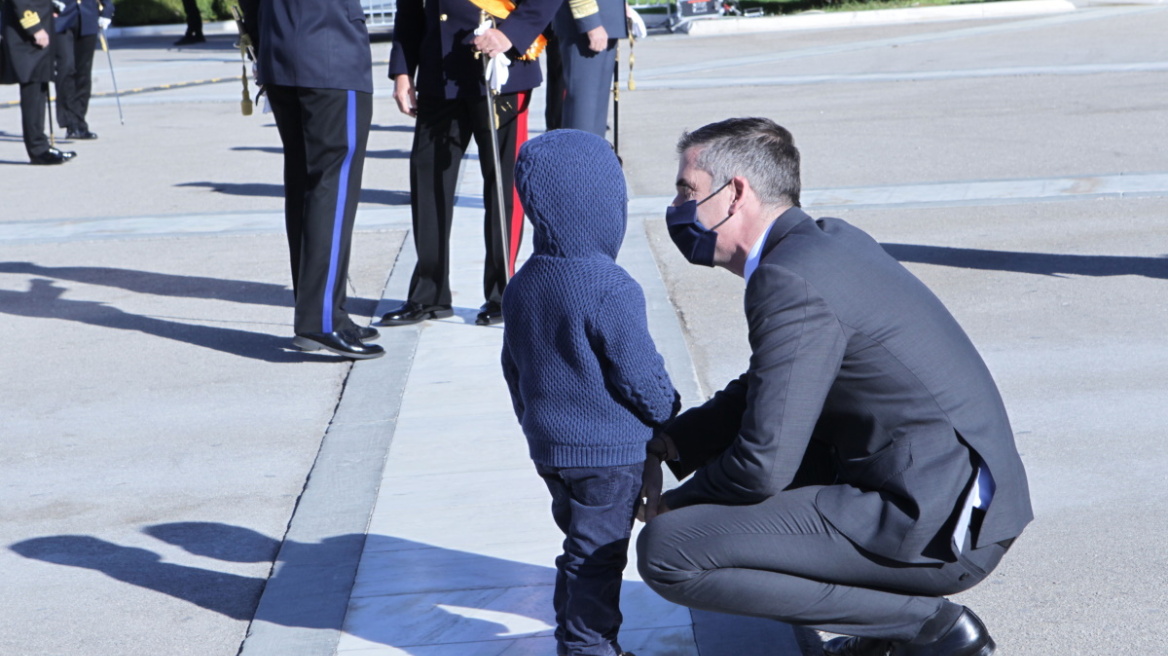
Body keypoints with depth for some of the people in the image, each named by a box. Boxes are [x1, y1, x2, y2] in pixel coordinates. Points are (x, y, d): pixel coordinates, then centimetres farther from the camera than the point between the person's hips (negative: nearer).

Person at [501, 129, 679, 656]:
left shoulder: (521, 287, 4)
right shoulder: (611, 289, -22)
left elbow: (514, 370, 14)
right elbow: (638, 373, -17)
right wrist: (668, 414, 2)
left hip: (548, 448, 8)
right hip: (609, 453, -8)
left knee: (579, 547, 20)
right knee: (598, 555, 3)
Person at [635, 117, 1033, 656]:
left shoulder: (791, 280, -18)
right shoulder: (831, 240, 12)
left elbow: (763, 465, -20)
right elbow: (761, 392, 23)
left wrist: (676, 503, -1)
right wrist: (665, 446, 12)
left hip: (937, 533, -10)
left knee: (666, 552, -14)